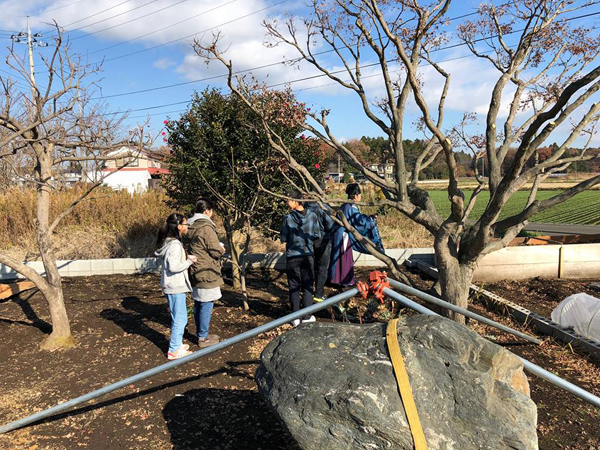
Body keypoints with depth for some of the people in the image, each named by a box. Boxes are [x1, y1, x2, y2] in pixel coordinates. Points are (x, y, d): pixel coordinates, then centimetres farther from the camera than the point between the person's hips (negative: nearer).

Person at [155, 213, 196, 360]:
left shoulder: (171, 242, 11)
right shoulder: (175, 245, -20)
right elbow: (173, 266, -26)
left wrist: (186, 258, 6)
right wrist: (189, 261, -15)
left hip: (173, 286, 10)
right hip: (175, 287, -10)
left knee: (179, 317, 20)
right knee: (180, 319, -1)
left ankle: (176, 344, 32)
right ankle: (174, 350, 8)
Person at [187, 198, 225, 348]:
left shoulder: (191, 227, 10)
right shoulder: (206, 227, -18)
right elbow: (216, 251, -19)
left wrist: (218, 247, 16)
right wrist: (222, 249, 4)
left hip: (195, 273, 9)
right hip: (207, 273, -9)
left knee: (198, 304, 17)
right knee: (206, 305, 0)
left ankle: (200, 333, 28)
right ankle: (203, 338, 8)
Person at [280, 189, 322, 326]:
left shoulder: (288, 218, -13)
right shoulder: (312, 216, -7)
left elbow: (283, 239, -6)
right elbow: (317, 235, -1)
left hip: (292, 256, -1)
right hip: (308, 255, 2)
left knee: (294, 287, 9)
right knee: (307, 286, 12)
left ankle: (295, 317, 11)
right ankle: (307, 316, 14)